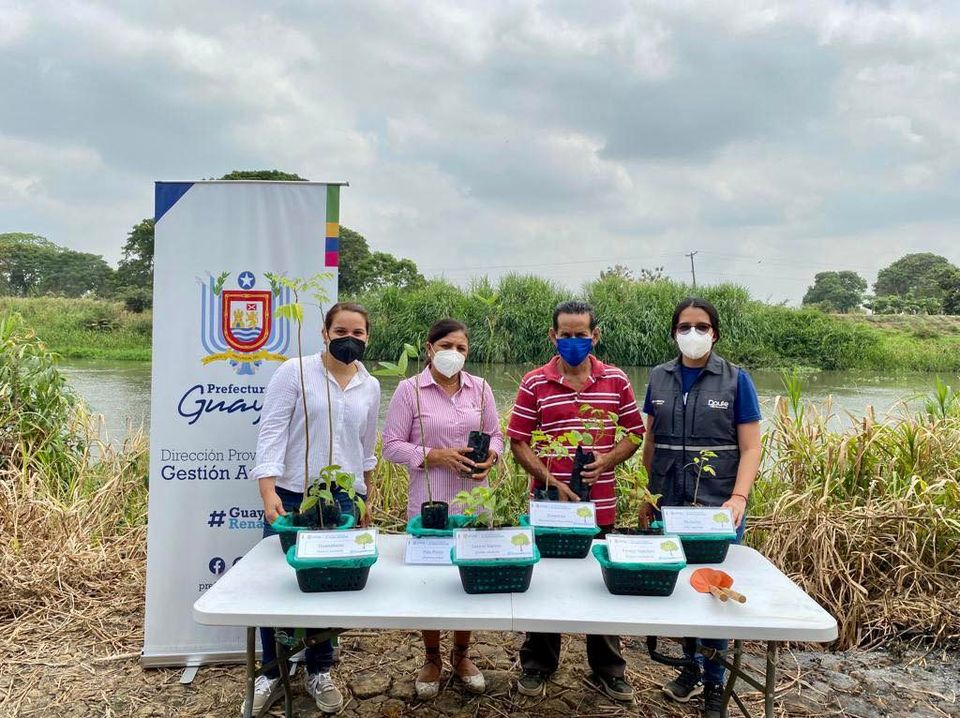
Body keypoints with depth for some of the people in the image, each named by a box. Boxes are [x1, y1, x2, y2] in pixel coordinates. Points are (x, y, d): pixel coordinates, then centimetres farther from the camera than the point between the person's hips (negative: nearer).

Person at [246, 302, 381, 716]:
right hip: (291, 496, -2)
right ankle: (272, 673, 23)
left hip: (343, 500, 3)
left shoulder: (370, 387, 8)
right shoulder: (294, 371, -5)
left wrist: (367, 501, 20)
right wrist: (268, 490, -19)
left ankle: (319, 672, 26)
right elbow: (271, 431, -10)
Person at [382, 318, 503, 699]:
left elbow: (495, 435, 11)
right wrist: (437, 456, -19)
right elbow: (392, 446, -7)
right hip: (429, 504, -3)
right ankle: (432, 659, 31)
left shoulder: (480, 388, 5)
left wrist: (489, 458, -11)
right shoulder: (409, 390, -6)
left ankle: (461, 655, 34)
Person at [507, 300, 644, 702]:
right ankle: (538, 665, 30)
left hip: (601, 505, 1)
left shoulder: (616, 381, 2)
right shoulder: (534, 383, -3)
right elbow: (518, 442, -3)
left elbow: (634, 433, 8)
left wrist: (608, 460, -11)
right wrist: (550, 481, -15)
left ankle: (607, 669, 31)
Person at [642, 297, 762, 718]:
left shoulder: (735, 379, -4)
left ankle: (714, 684, 24)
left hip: (718, 505, -2)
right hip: (669, 504, 3)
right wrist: (648, 495, 9)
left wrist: (738, 499, -18)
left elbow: (750, 448, -5)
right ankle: (692, 665, 33)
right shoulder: (660, 378, 4)